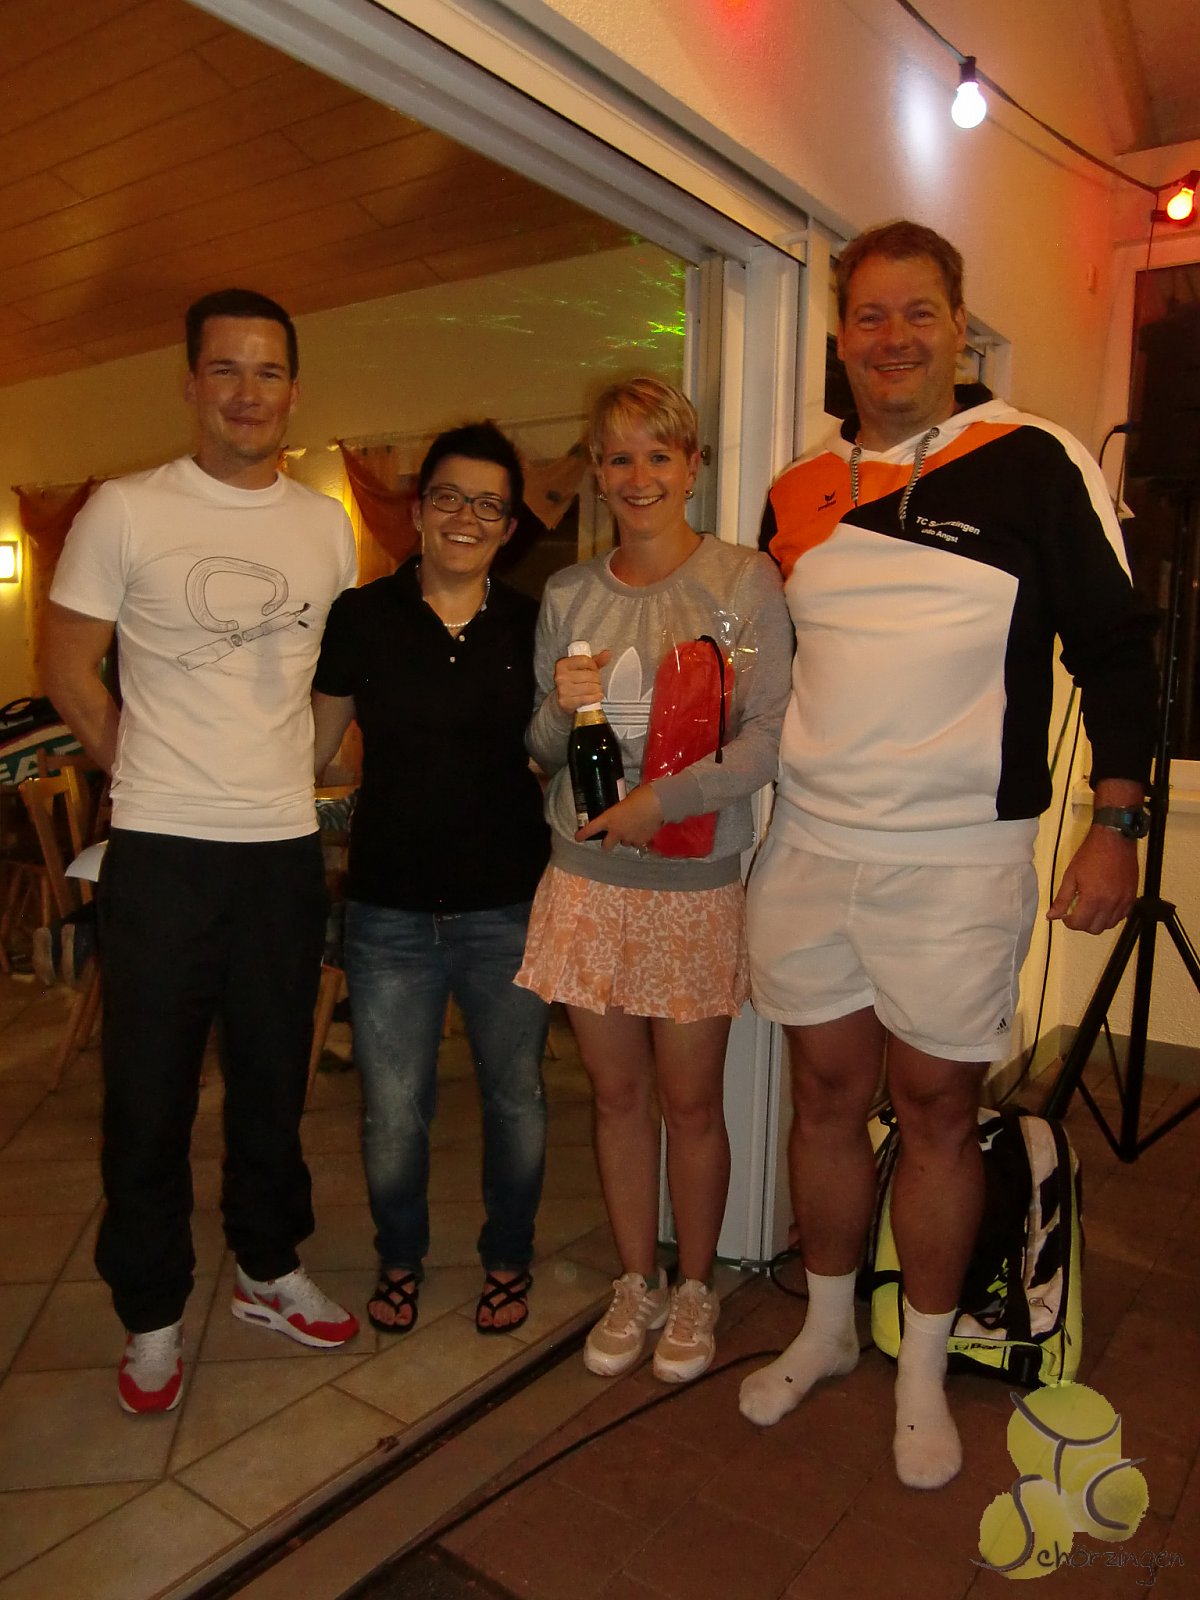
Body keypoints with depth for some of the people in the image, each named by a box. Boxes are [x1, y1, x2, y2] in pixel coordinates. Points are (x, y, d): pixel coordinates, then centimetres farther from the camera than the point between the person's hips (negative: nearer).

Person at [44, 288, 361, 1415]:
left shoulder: (327, 525, 7)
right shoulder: (124, 511, -3)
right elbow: (68, 667, 1)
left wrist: (281, 771, 8)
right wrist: (156, 775, 2)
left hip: (287, 847, 3)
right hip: (161, 853, -3)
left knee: (273, 1082, 16)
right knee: (150, 1095, 8)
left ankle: (269, 1270, 36)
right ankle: (151, 1316, 28)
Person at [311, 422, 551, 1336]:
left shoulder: (532, 626, 1)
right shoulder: (363, 617, -1)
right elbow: (314, 746, 5)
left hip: (507, 907, 1)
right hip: (390, 908, 0)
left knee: (515, 1097, 14)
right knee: (393, 1112, 11)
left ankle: (508, 1256, 41)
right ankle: (400, 1256, 40)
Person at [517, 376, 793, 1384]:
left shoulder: (744, 582, -3)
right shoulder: (567, 596, 8)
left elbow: (771, 734, -10)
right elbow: (541, 751, 12)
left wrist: (666, 799, -18)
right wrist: (562, 709, -10)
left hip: (696, 884, -3)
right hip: (585, 879, 3)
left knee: (690, 1100, 9)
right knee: (617, 1093, 14)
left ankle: (695, 1288, 32)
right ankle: (636, 1282, 34)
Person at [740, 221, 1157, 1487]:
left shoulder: (1036, 466, -1)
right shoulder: (798, 494, 11)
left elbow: (1114, 647, -2)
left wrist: (1114, 825, -8)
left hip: (955, 859, -3)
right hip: (807, 848, 4)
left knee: (935, 1108, 6)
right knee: (826, 1094, 13)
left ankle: (922, 1369, 28)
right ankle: (826, 1330, 34)